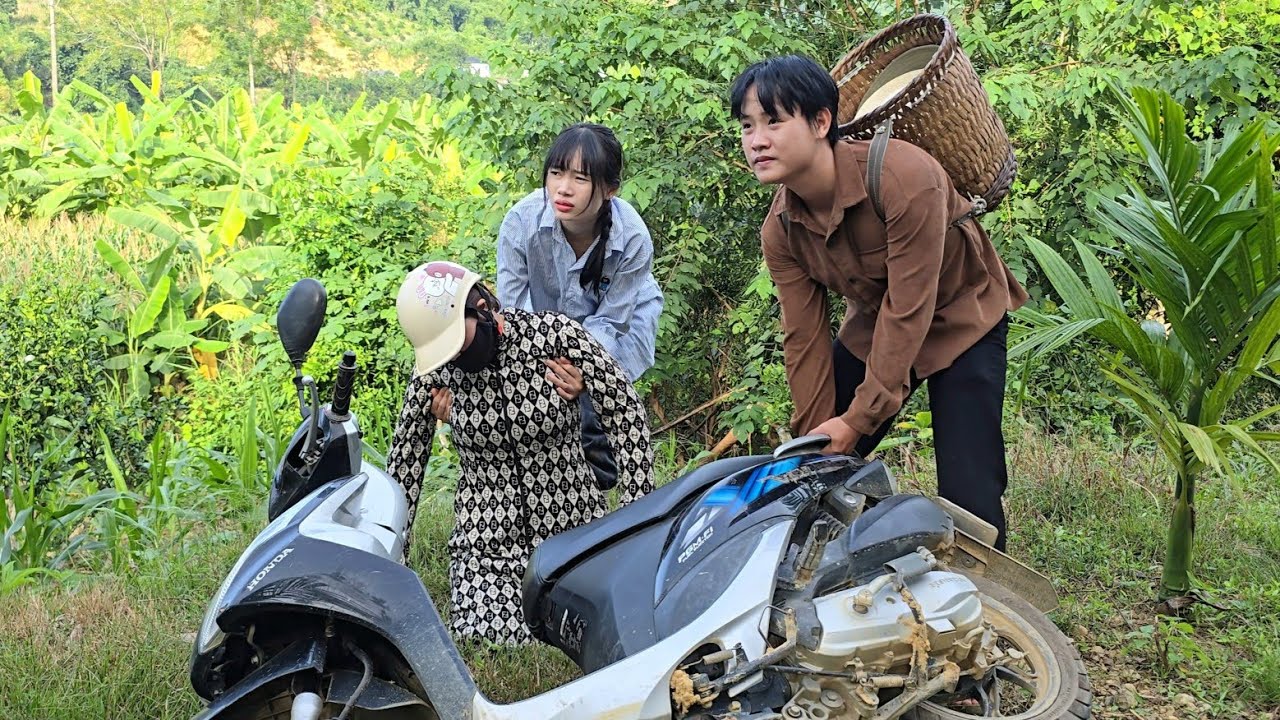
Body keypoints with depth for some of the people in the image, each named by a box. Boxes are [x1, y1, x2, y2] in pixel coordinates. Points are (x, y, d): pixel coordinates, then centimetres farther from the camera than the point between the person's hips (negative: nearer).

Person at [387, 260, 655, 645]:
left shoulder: (556, 335, -10)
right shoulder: (434, 371, -3)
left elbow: (627, 418, -6)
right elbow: (403, 464, 4)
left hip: (571, 526, -1)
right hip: (483, 537, 1)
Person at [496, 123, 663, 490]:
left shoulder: (633, 238, -34)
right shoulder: (522, 222, -33)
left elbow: (609, 321, -26)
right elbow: (512, 312, -25)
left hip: (621, 312, -1)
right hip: (548, 314, 2)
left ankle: (600, 470, 6)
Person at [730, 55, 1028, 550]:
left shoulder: (905, 178, -34)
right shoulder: (779, 230, -16)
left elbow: (908, 311, -30)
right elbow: (804, 338, -10)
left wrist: (859, 419, -27)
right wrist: (815, 440, -11)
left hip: (962, 319, -5)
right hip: (872, 327, 5)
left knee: (969, 494, -14)